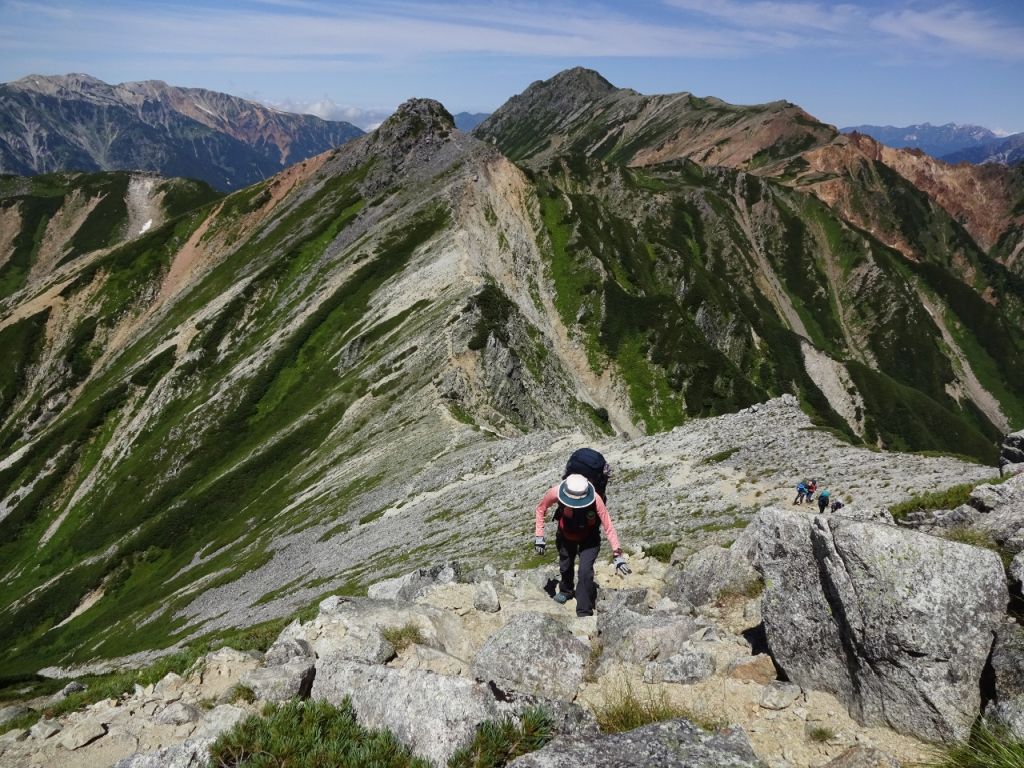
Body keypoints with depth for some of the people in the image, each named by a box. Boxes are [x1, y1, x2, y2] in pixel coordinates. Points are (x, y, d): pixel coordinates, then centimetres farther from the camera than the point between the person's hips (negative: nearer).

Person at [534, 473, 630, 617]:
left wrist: (618, 556, -36)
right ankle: (566, 591, 56)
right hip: (566, 535, 3)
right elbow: (540, 509, -14)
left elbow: (609, 527, -33)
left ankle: (584, 613, -1)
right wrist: (539, 536, -15)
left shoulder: (595, 499, -39)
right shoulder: (555, 493, -35)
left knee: (585, 572, -17)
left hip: (589, 538, -3)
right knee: (565, 567, 23)